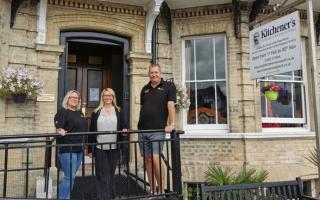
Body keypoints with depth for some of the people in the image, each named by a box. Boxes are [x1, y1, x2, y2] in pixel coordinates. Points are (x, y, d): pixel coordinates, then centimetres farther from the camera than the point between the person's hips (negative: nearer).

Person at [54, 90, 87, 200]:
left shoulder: (80, 113, 16)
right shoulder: (62, 112, -7)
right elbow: (58, 127, -21)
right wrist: (60, 131, -43)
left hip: (79, 149, 8)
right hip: (67, 149, -8)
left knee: (71, 176, 14)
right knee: (69, 177, -7)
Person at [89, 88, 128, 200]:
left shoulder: (118, 111, 8)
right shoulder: (96, 112, 7)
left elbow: (124, 126, 6)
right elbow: (92, 130, 7)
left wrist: (125, 131, -18)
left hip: (114, 148, 1)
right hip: (100, 148, -1)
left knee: (111, 173, 10)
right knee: (102, 174, -1)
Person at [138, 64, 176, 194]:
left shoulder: (168, 86, 0)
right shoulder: (145, 89, 15)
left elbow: (171, 105, -10)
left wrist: (171, 124, -20)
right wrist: (139, 125, 16)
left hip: (158, 130, -5)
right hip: (143, 130, 6)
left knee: (155, 158, -14)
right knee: (147, 159, 8)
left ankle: (161, 190, 0)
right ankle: (152, 190, 19)